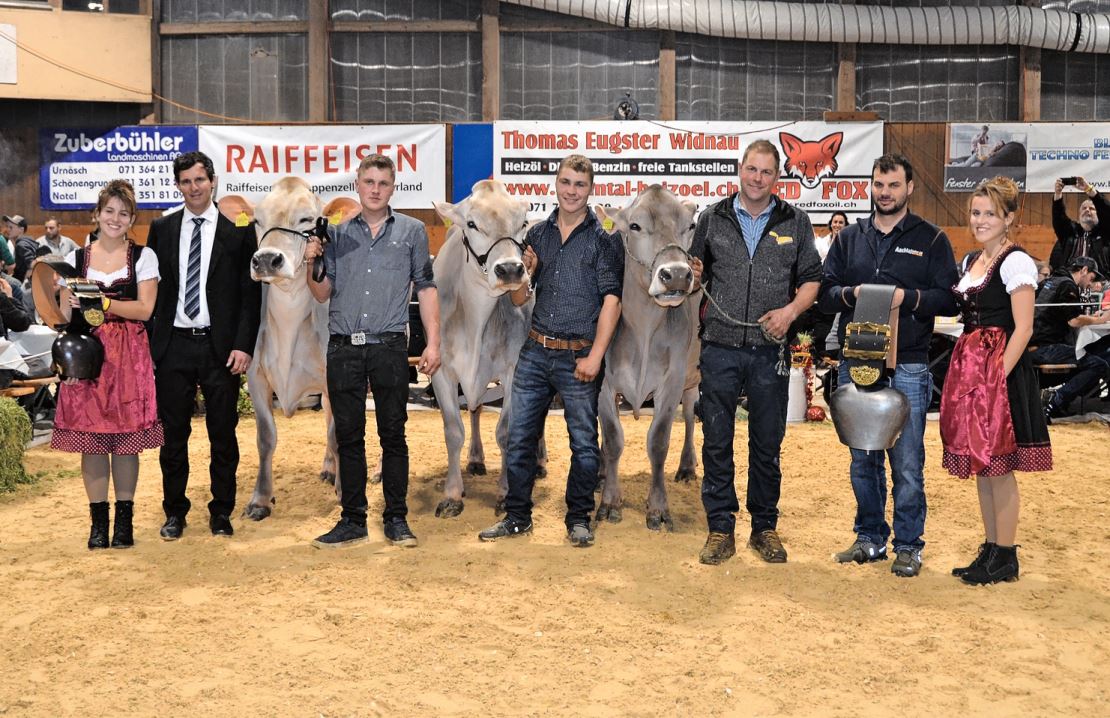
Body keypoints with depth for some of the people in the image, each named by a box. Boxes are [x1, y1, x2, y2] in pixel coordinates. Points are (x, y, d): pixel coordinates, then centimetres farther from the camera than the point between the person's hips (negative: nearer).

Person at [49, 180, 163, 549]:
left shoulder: (143, 256, 5)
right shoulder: (76, 258, 11)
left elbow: (145, 309, -4)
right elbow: (66, 315, 9)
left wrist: (100, 302, -14)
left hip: (129, 356, -2)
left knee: (126, 438, -1)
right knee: (90, 438, 1)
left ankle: (124, 519, 10)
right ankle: (98, 520, 11)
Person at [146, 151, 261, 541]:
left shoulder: (238, 230, 1)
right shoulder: (162, 229, 8)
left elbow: (251, 293, 0)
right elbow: (150, 286, 7)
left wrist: (243, 345, -8)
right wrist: (148, 344, 0)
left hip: (220, 347, -2)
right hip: (173, 345, 2)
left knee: (223, 434, 6)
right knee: (174, 433, 8)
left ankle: (221, 513, 19)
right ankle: (175, 512, 21)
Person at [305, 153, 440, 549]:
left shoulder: (412, 231, 7)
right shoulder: (337, 233, 11)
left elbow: (425, 288, 5)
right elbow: (323, 293, 12)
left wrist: (433, 342, -2)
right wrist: (311, 264, -7)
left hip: (389, 347, -2)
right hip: (343, 349, 2)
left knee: (393, 435, 3)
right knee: (348, 436, 6)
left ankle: (396, 519, 12)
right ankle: (352, 520, 14)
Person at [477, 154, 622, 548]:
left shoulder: (604, 237, -2)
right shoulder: (538, 234, 10)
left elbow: (611, 300, -8)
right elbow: (519, 300, 15)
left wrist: (595, 356, -15)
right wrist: (524, 274, -7)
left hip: (579, 356, -4)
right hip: (535, 352, 4)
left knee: (583, 442, 5)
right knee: (519, 437, 8)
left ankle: (579, 519, 19)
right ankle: (517, 517, 21)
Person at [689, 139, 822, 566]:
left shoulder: (795, 223, 8)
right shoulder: (713, 219, 9)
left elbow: (812, 279, 7)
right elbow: (696, 275, 14)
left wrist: (792, 310, -11)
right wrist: (693, 275, -9)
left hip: (770, 350, 0)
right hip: (720, 348, 0)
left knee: (767, 443, 8)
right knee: (717, 442, 3)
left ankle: (765, 527, 21)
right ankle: (720, 530, 13)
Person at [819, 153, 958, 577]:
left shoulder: (930, 239, 3)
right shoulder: (850, 238, 13)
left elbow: (949, 300, -2)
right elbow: (824, 292, 9)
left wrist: (909, 297, -17)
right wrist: (850, 294, -11)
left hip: (907, 367, -3)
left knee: (907, 463, -1)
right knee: (863, 459, 12)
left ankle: (908, 546, 11)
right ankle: (870, 537, 24)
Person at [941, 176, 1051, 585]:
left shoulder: (1016, 262, -10)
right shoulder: (973, 261, 15)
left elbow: (1022, 328, -14)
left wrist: (998, 375, -20)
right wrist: (968, 371, 11)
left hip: (1001, 369, -8)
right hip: (971, 367, 8)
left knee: (998, 467, -3)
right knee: (981, 466, 12)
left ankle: (1005, 559, 6)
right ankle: (989, 551, 20)